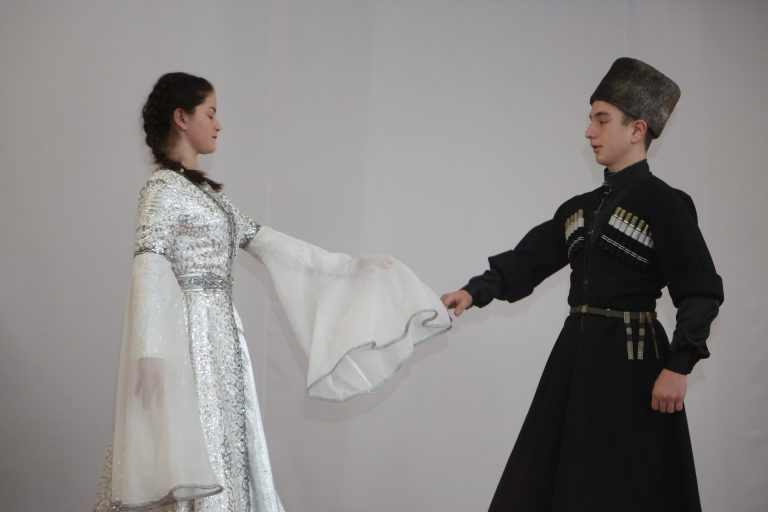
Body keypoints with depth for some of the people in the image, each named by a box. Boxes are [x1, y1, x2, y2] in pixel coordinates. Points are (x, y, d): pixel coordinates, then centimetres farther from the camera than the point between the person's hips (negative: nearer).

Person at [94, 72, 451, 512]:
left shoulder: (206, 193, 18)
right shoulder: (162, 188, -8)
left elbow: (268, 242, 20)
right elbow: (149, 270, -16)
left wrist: (351, 267, 21)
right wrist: (149, 353, -24)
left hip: (221, 338, 9)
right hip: (188, 340, -9)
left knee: (223, 454, 8)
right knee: (192, 457, -7)